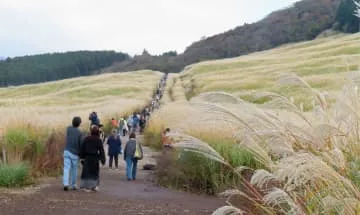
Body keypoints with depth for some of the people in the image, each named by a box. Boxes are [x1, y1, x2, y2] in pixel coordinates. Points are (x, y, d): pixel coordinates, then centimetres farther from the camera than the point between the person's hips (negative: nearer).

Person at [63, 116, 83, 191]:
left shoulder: (68, 128, -2)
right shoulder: (79, 133, -9)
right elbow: (81, 145, -8)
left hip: (67, 151, 2)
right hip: (75, 154, -2)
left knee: (66, 168, -3)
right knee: (74, 170, 13)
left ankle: (66, 184, -20)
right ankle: (73, 185, 22)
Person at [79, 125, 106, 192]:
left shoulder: (86, 139, 2)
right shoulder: (98, 140, -5)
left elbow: (82, 148, 4)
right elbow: (101, 150, -7)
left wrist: (82, 157, 10)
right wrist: (103, 160, -4)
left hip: (87, 157, 2)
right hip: (95, 158, -2)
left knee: (87, 172, 4)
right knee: (94, 172, 9)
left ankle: (87, 187, -1)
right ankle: (94, 186, 11)